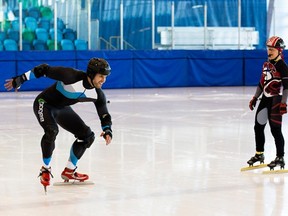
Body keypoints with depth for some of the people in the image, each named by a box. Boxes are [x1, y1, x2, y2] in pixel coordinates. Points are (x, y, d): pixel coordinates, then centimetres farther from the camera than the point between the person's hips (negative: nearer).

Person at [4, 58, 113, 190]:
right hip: (44, 104, -7)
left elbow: (104, 115, -4)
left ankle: (69, 171, 12)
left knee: (87, 136, -1)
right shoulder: (72, 76, -34)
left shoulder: (97, 94, -15)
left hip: (62, 109, 7)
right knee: (52, 131, -33)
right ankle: (46, 169, -12)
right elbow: (45, 70, -27)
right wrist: (19, 80, -24)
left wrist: (107, 130, -24)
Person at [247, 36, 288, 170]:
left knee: (275, 129, -7)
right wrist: (255, 98, 17)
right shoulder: (266, 64, 13)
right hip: (265, 98, 8)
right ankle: (259, 154, 25)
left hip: (276, 100, -8)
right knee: (258, 127, 12)